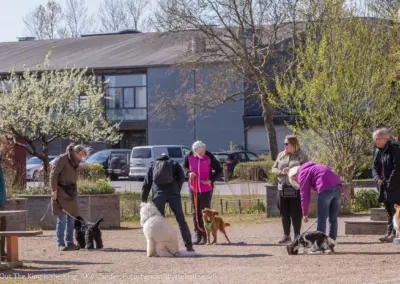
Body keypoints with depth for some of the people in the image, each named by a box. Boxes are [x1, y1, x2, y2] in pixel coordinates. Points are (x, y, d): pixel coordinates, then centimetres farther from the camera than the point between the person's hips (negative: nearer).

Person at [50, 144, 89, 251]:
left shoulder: (75, 162, 12)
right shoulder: (61, 159, -11)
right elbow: (53, 175, -13)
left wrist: (75, 191, 16)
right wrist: (54, 190, -17)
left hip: (71, 192, 7)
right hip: (61, 192, -7)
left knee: (71, 218, 5)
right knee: (62, 218, -7)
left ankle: (70, 243, 8)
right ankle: (61, 244, -4)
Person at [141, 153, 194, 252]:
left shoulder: (152, 165, 25)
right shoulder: (174, 163, 23)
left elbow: (146, 184, 18)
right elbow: (182, 177, 7)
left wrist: (144, 201, 18)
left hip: (158, 193, 1)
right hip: (173, 192, -1)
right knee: (180, 219, 0)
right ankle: (189, 245, -7)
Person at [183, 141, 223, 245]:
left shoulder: (209, 157, -13)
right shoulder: (190, 156, -6)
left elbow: (219, 170, -3)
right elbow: (185, 166, 13)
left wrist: (211, 180, -16)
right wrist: (189, 173, -9)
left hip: (206, 189, -3)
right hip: (193, 188, 3)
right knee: (195, 212, 6)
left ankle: (204, 236, 4)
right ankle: (198, 236, 12)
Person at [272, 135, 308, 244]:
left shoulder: (302, 156, -1)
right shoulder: (281, 155, 11)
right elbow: (274, 169, 11)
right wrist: (282, 172, -10)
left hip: (296, 190, -4)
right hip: (282, 189, 4)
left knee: (296, 214, -1)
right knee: (284, 213, 7)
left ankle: (297, 236, 7)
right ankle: (286, 236, 15)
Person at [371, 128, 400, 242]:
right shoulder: (378, 151, 13)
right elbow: (375, 167, 12)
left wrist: (390, 182, -19)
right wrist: (377, 178, -7)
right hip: (384, 186, 8)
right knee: (388, 211, 12)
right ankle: (389, 232, 16)